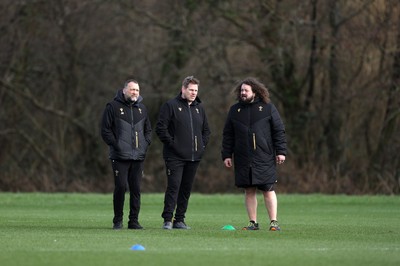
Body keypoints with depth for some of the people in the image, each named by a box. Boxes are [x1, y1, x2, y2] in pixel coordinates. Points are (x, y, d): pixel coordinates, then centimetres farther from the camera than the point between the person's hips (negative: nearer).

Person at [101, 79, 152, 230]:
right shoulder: (113, 107, -1)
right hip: (120, 157, -5)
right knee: (120, 187, -8)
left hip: (138, 156, 5)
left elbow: (148, 130, 23)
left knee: (136, 189, 3)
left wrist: (145, 144, 8)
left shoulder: (142, 108, 15)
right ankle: (118, 221, 2)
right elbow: (105, 130, -3)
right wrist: (116, 145, -10)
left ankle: (134, 220, 9)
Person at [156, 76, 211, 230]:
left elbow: (206, 130, 26)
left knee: (186, 189, 8)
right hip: (175, 156, -6)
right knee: (173, 187, -11)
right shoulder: (171, 106, -3)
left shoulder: (199, 108, 16)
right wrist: (171, 143, -12)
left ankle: (179, 220, 13)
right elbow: (160, 128, -7)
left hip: (194, 157, 6)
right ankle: (168, 220, -10)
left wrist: (202, 145, 12)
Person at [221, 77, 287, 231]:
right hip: (243, 159, 3)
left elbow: (279, 131, 2)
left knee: (268, 190, -3)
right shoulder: (235, 110, 10)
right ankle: (253, 223, 11)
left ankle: (273, 222, 0)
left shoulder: (268, 108, 2)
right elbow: (228, 135, 12)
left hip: (264, 158, -3)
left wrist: (281, 152, -4)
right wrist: (226, 155, 6)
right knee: (249, 191, 5)